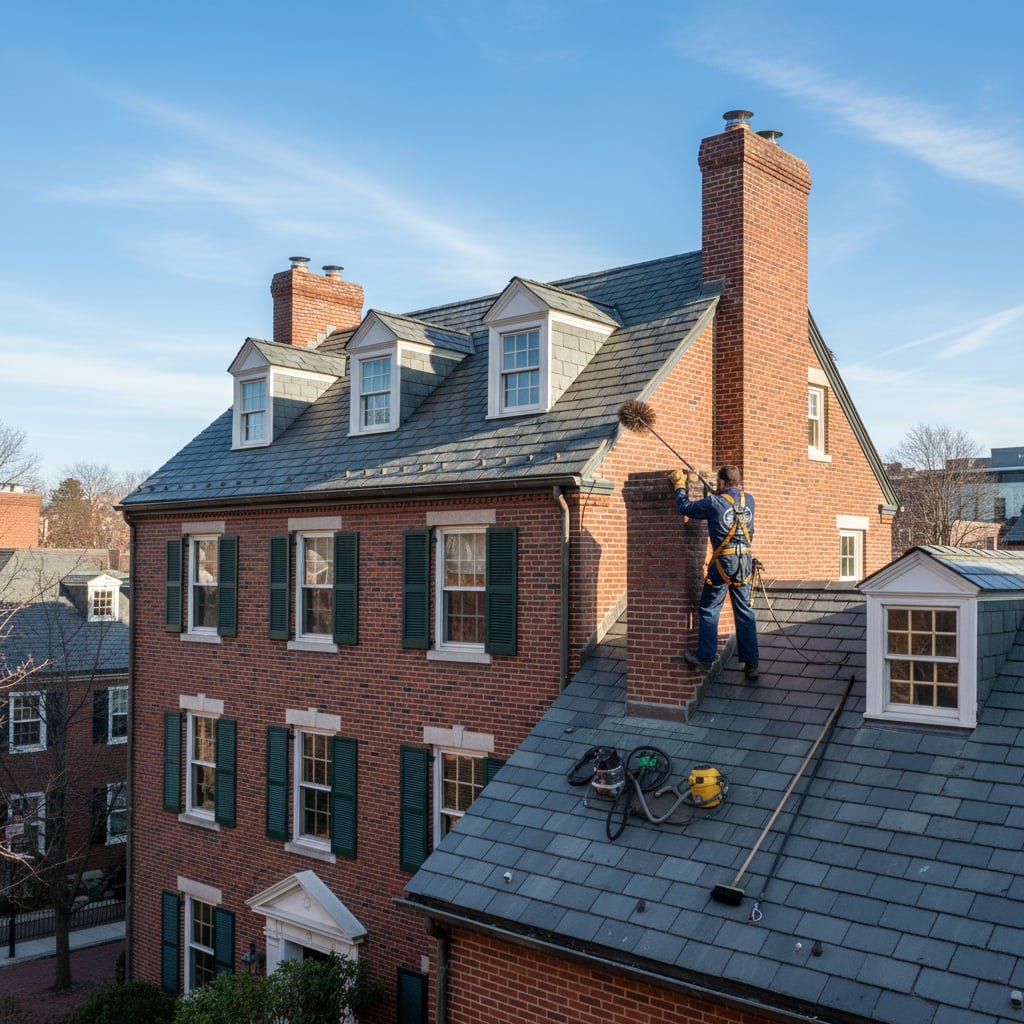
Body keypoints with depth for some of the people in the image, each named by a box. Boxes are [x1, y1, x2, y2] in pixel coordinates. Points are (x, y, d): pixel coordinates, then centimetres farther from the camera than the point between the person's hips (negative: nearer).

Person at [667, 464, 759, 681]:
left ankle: (704, 658, 11)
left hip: (723, 561, -5)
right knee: (744, 611, 9)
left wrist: (680, 486, 16)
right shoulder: (749, 500, 5)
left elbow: (686, 508, 2)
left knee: (709, 610, 7)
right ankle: (751, 663, 10)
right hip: (745, 561, 5)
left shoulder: (714, 503, -9)